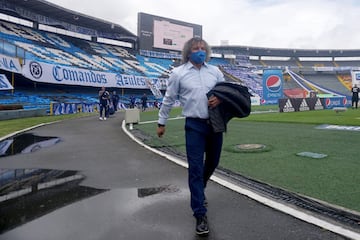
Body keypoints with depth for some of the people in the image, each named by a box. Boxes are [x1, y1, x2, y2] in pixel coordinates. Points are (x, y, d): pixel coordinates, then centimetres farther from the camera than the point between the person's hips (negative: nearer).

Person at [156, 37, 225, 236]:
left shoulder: (214, 71, 8)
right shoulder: (178, 73, -1)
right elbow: (168, 99, 4)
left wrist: (221, 99, -8)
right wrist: (162, 122, 8)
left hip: (215, 123, 4)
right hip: (195, 125, -4)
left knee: (213, 162, 17)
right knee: (196, 168, -5)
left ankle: (199, 189, 47)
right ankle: (200, 215, 3)